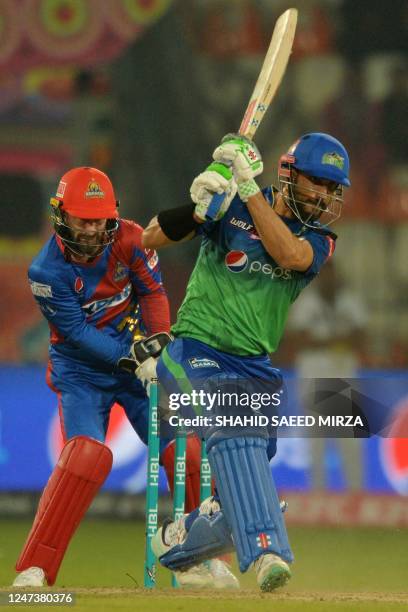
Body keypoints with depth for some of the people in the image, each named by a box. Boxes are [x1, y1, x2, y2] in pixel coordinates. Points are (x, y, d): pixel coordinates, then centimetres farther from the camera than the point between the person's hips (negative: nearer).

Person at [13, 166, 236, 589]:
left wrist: (160, 340, -17)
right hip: (80, 371, -4)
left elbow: (152, 291, -1)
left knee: (186, 450, -5)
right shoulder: (46, 271, -19)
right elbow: (77, 332, -21)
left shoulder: (129, 239, -11)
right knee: (87, 455, -25)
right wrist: (130, 359, -30)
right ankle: (33, 572, -23)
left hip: (138, 359, 4)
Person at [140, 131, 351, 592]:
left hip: (254, 368, 5)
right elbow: (150, 240, -6)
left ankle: (178, 541, 31)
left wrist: (249, 187, -22)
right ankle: (265, 551, -44)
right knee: (234, 430, -30)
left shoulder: (319, 240, 6)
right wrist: (197, 205, -23)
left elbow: (288, 254, -19)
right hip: (195, 352, -5)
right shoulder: (230, 207, -3)